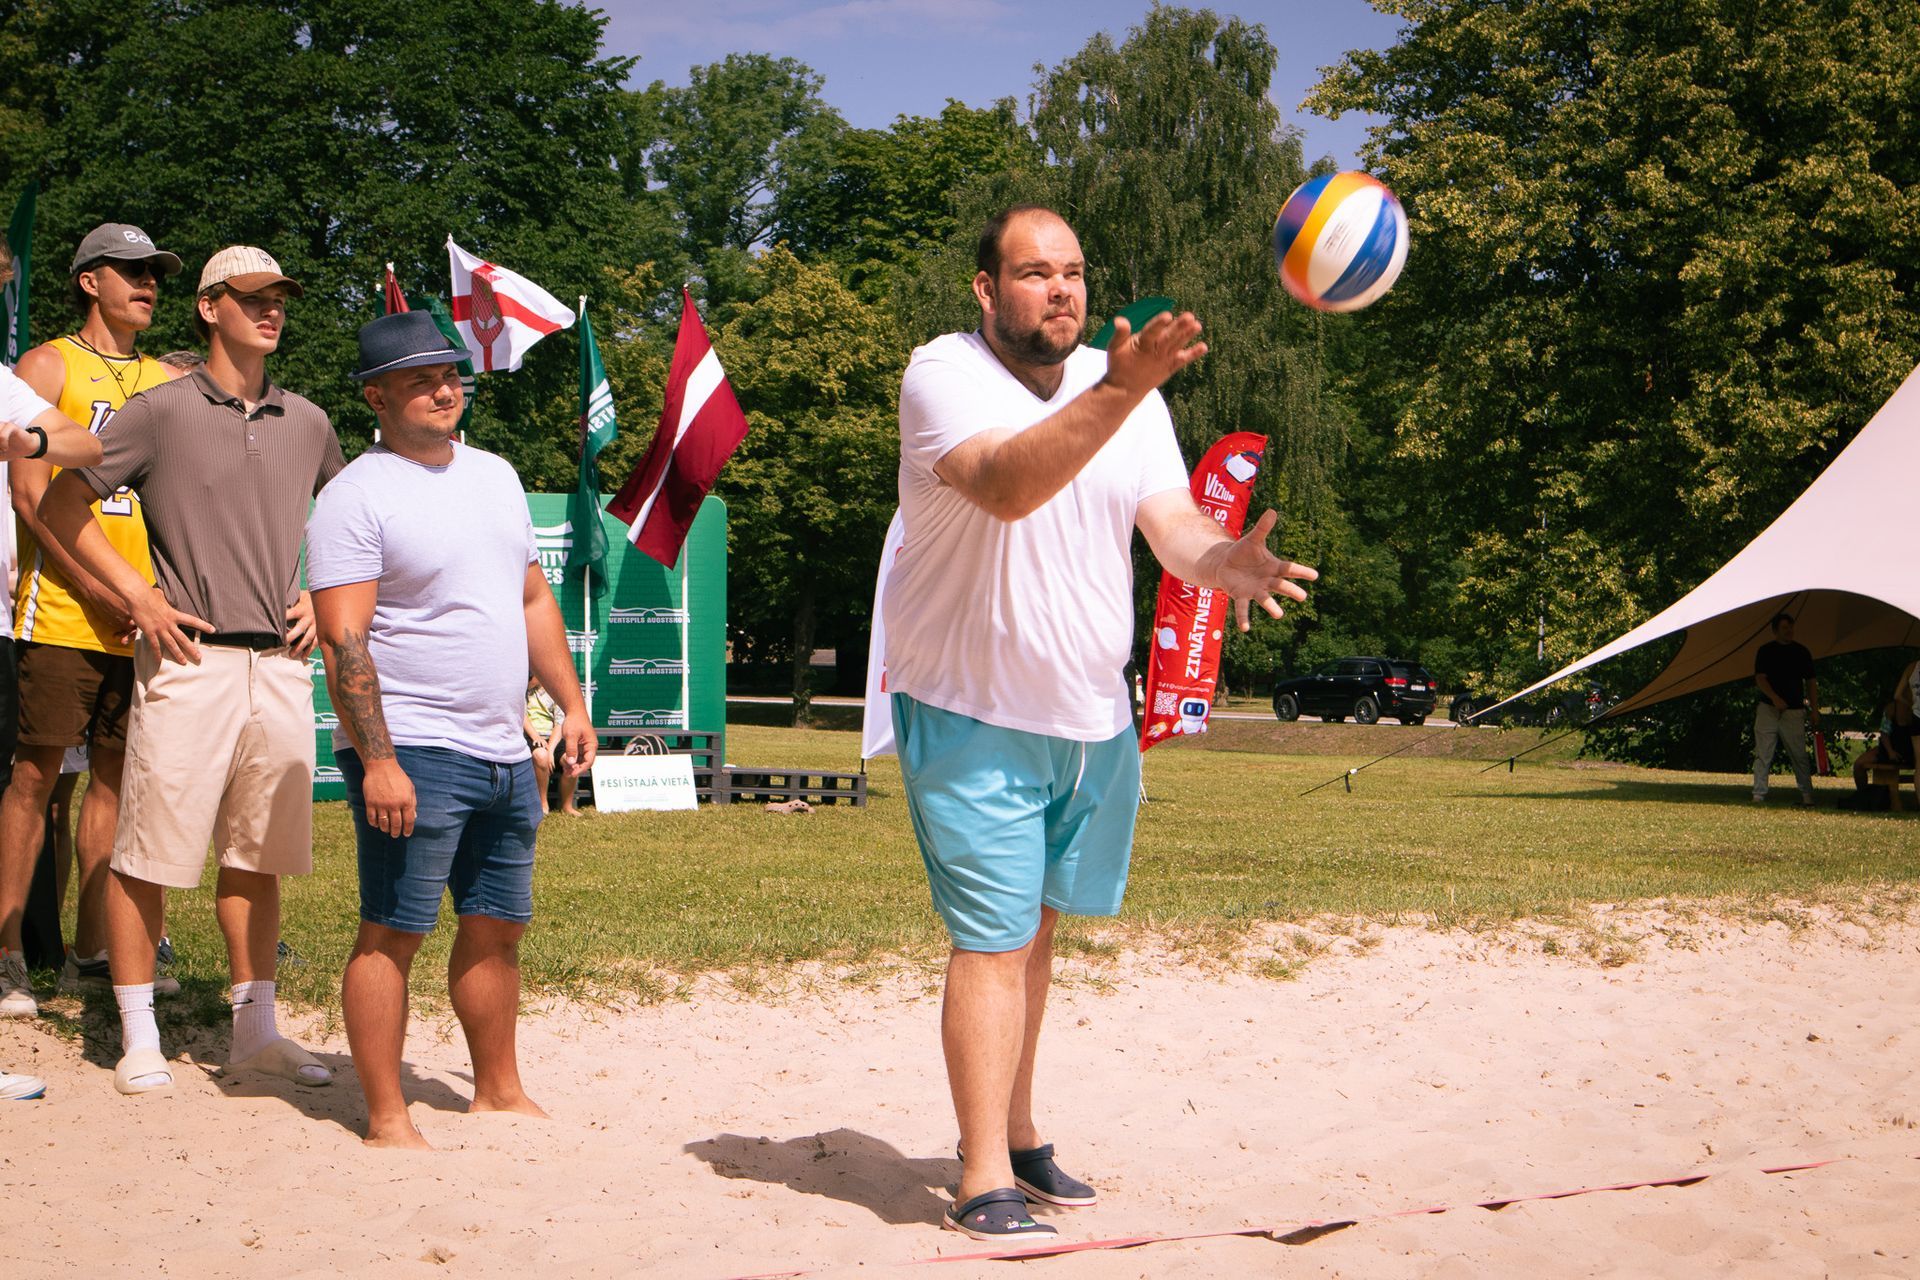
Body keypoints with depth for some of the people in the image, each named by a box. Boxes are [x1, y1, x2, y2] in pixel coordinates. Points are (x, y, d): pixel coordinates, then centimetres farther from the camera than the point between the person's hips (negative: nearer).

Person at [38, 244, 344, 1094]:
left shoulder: (306, 423, 13)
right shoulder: (161, 411, -1)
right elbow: (61, 504, 1)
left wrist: (321, 597, 13)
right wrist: (138, 595, -4)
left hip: (280, 664, 4)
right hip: (190, 660, -4)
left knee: (258, 856, 10)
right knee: (150, 854, -3)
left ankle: (255, 1029, 19)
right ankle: (139, 1039, 6)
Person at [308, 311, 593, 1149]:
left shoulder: (494, 476, 15)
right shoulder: (357, 496, -9)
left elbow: (533, 599, 23)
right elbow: (343, 640, -16)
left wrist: (572, 703, 17)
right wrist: (377, 760, -23)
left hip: (504, 752, 8)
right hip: (412, 755, -7)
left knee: (497, 927, 14)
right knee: (392, 933, -4)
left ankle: (499, 1090, 26)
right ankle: (386, 1118, 1)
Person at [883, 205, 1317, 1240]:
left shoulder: (1128, 388, 2)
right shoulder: (942, 376, -16)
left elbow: (1171, 522, -6)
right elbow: (1006, 485, -35)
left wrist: (1225, 562, -30)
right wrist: (1116, 393, -48)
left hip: (1093, 716, 6)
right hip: (973, 716, -6)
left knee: (1038, 925, 17)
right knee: (993, 940, -8)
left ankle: (1015, 1132, 31)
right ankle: (984, 1183, -2)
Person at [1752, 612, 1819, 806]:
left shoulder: (1801, 652, 12)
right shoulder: (1765, 651, 6)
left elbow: (1810, 682, 15)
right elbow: (1760, 678, -4)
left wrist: (1814, 709, 7)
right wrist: (1774, 697, -21)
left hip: (1794, 710, 1)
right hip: (1768, 709, -1)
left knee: (1799, 754, -2)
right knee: (1763, 754, -3)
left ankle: (1807, 795, 5)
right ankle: (1759, 795, 0)